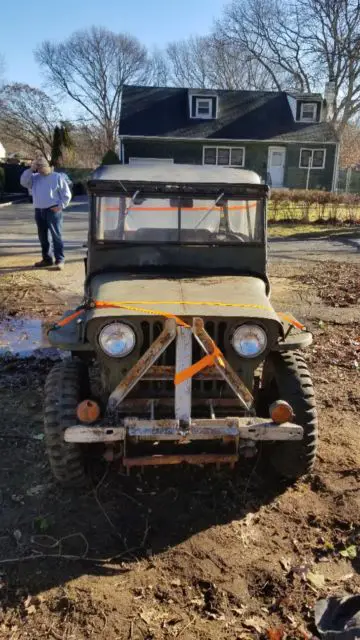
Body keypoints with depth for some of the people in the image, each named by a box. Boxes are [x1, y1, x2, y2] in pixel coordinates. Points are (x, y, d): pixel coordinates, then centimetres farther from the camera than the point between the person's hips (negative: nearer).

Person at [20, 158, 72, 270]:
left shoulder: (57, 177, 1)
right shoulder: (35, 177, 14)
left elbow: (66, 194, -1)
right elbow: (24, 182, 0)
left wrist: (61, 206, -11)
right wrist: (30, 169, -6)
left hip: (53, 210, -6)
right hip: (39, 211, 6)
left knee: (56, 236, -7)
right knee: (42, 236, 10)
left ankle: (60, 260, -5)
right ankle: (47, 259, 19)